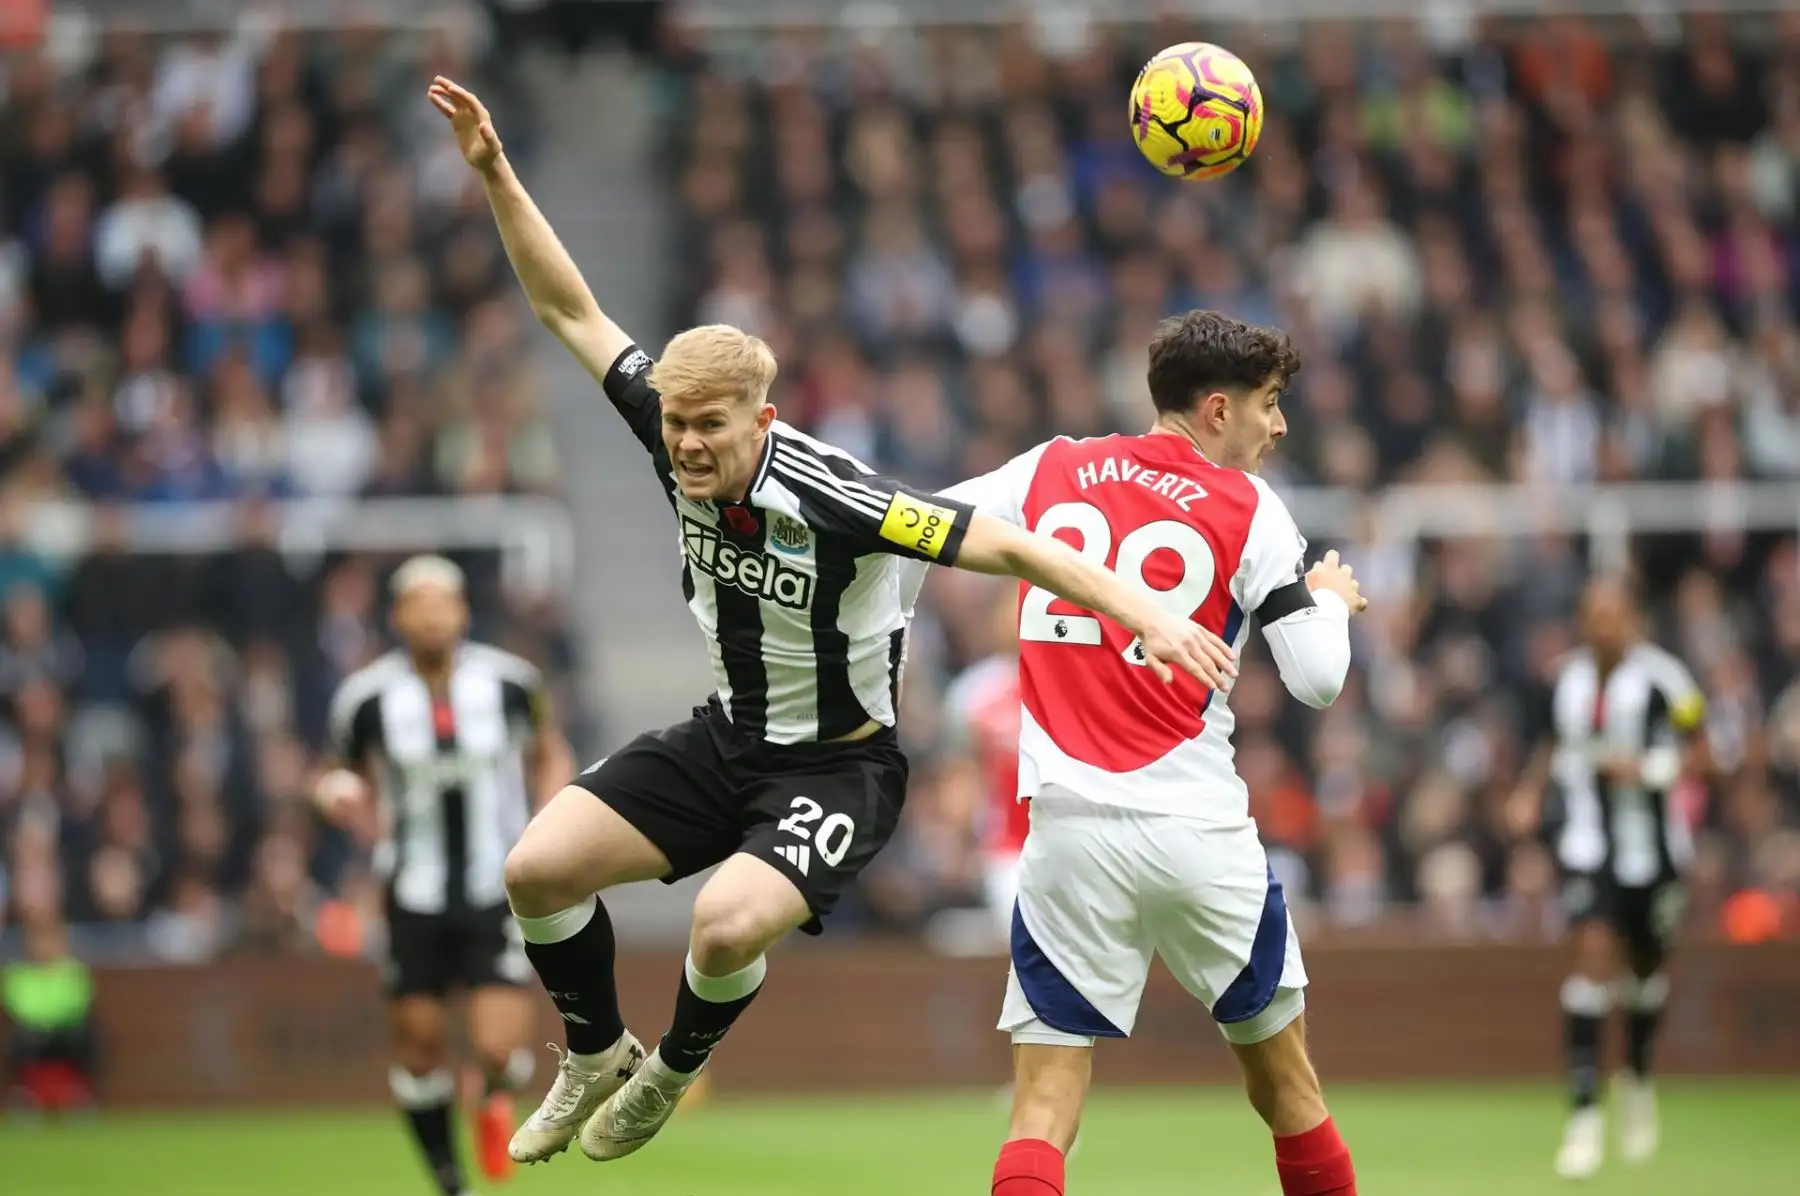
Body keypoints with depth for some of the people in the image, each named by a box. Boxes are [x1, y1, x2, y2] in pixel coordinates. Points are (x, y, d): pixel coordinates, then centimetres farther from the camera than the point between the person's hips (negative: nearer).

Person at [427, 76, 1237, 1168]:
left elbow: (1009, 547, -33)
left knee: (727, 926, -30)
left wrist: (1147, 613, -42)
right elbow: (573, 311, -6)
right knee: (537, 870, -7)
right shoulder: (681, 441, -14)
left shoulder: (832, 501, -31)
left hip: (838, 768, -6)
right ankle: (595, 1058, 21)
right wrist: (496, 175, -13)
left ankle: (675, 1068, 6)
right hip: (724, 742, 6)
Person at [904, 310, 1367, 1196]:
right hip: (1199, 826, -1)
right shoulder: (1248, 508, -1)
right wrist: (1332, 602, 17)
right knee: (1282, 1073, 16)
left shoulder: (1050, 471, 8)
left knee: (1046, 1098, -2)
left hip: (1071, 831, 1)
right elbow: (1317, 679, -4)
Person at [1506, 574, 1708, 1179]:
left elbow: (1697, 754, -5)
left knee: (1646, 969, 16)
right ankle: (1584, 1112, -17)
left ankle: (1638, 1081, 44)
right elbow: (1550, 744, 19)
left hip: (1651, 849, -1)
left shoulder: (1661, 677, -10)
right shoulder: (1568, 677, 2)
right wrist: (1529, 793, 3)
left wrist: (1649, 768, -22)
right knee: (1593, 954, -17)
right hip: (1588, 844, 1)